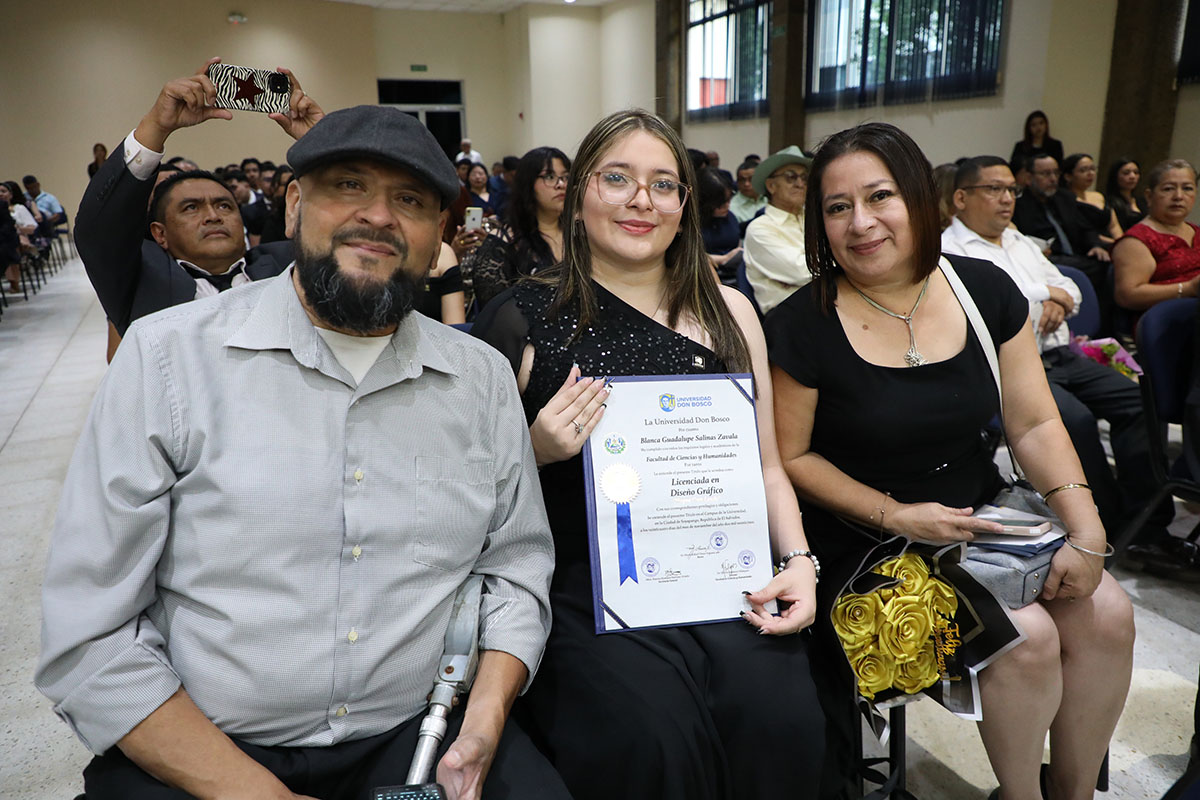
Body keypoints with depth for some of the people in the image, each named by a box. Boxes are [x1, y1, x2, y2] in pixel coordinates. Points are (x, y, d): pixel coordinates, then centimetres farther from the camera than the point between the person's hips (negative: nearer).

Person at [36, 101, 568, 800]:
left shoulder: (484, 377, 3)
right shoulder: (169, 355, -6)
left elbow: (516, 565, 8)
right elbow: (89, 636, -7)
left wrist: (486, 715, -9)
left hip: (420, 736, 2)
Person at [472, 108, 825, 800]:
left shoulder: (728, 311, 11)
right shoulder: (526, 318, 1)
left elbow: (766, 464, 15)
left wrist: (799, 560, 0)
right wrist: (536, 451, -13)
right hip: (587, 591, -2)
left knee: (781, 719, -21)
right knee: (650, 740, -26)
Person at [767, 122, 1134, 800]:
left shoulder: (986, 290, 0)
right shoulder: (803, 326, -14)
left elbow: (1035, 423, 2)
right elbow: (793, 456, -8)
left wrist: (1087, 528, -10)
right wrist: (895, 516, -17)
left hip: (983, 514, 5)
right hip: (866, 539, -5)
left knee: (1107, 614, -10)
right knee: (1028, 636, -19)